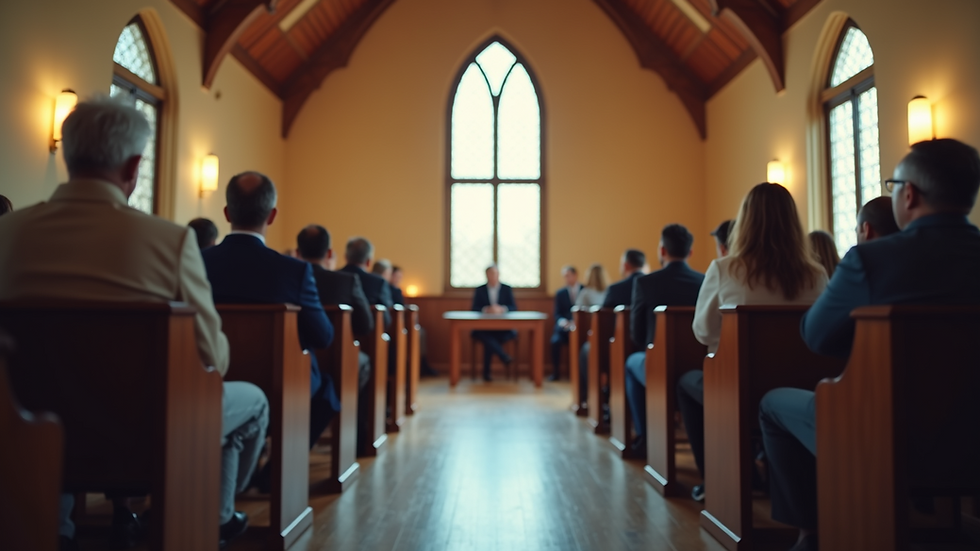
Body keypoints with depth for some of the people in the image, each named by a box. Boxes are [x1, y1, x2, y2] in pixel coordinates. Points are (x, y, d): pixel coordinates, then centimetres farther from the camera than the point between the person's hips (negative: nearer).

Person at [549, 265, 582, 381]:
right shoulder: (560, 293, 15)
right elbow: (557, 313, 10)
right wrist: (562, 321, -14)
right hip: (565, 326, 2)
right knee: (555, 341, -30)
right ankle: (556, 372, -15)